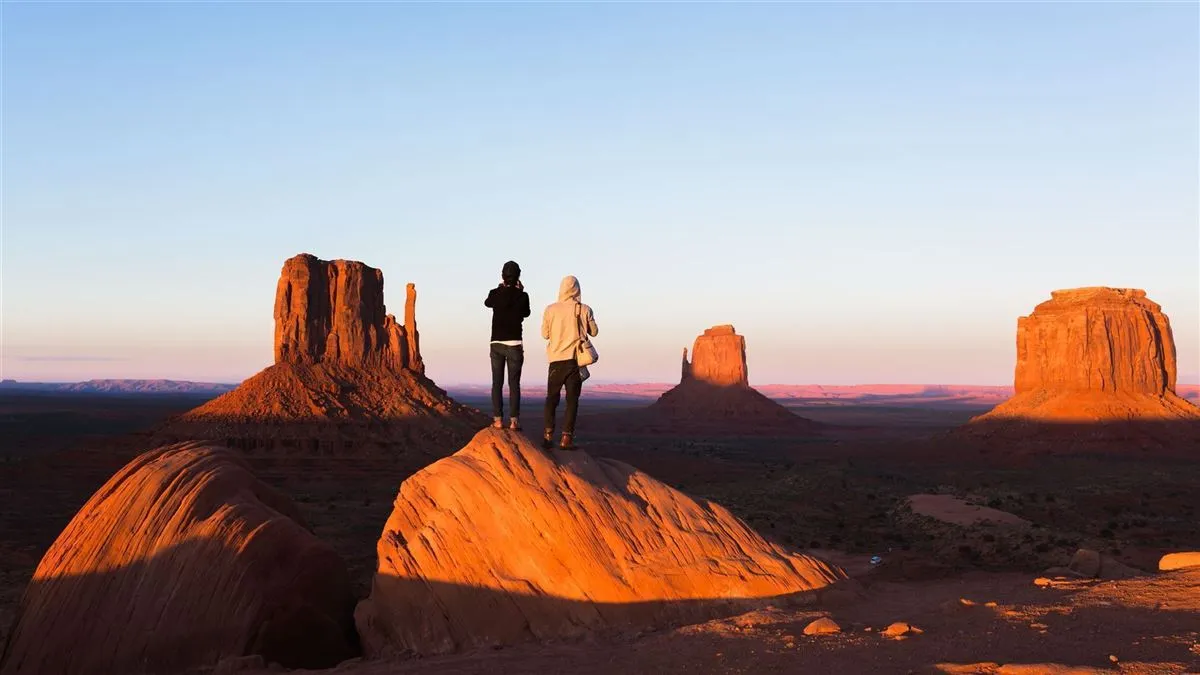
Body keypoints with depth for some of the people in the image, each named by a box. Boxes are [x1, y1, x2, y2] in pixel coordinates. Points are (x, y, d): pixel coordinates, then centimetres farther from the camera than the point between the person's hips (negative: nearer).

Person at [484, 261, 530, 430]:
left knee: (497, 383, 4)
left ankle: (498, 420, 0)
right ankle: (514, 420, -5)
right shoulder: (522, 296, -6)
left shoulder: (495, 293, -2)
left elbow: (487, 303, 23)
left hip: (496, 344, 2)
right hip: (514, 344, -2)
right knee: (514, 384, 0)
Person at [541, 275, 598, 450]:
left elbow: (545, 334, 5)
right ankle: (566, 438, -5)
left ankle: (548, 434, -2)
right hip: (576, 359, -1)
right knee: (572, 399, 2)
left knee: (551, 398, 10)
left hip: (556, 359, 1)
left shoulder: (550, 309, -2)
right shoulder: (584, 310, -3)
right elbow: (594, 331, 6)